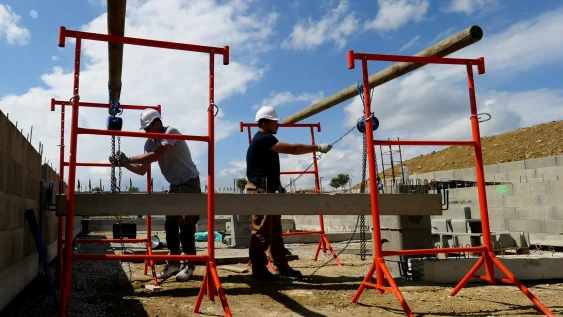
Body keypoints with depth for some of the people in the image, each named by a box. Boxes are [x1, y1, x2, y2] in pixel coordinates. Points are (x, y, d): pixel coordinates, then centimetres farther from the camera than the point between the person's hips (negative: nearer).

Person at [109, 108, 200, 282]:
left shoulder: (171, 132, -19)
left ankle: (189, 265, 1)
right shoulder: (149, 142, 3)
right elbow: (142, 170, 2)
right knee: (170, 223, 7)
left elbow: (156, 155, -31)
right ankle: (173, 262, 17)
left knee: (186, 223, -8)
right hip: (174, 185, 8)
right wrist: (124, 164, -14)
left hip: (190, 182, -8)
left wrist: (128, 159, -30)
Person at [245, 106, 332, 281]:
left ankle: (282, 266, 18)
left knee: (275, 232, 12)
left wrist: (278, 185, 17)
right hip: (261, 191, -11)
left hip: (268, 191, 11)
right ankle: (259, 269, 1)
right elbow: (292, 149, -19)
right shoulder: (263, 139, -13)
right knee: (262, 232, -6)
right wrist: (318, 147, -13)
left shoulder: (265, 140, 21)